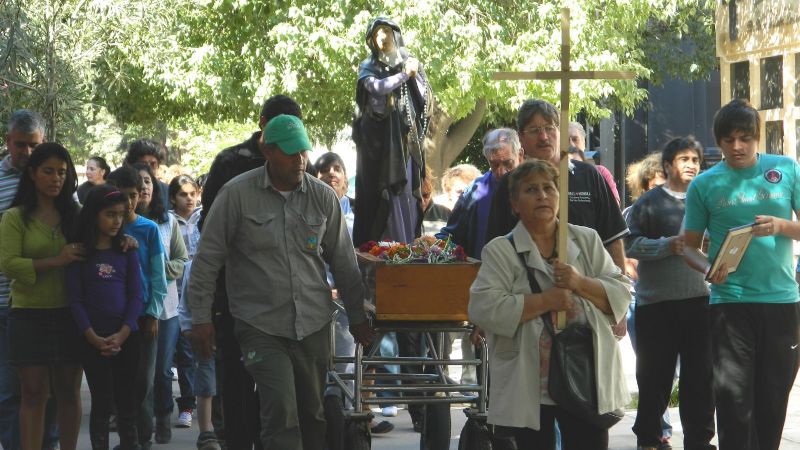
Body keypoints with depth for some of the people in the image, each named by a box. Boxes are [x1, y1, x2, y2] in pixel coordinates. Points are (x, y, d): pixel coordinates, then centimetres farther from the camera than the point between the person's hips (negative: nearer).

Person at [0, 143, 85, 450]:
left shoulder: (75, 215, 10)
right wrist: (56, 261, -19)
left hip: (69, 315, 3)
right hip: (29, 316, -3)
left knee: (69, 392, 7)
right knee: (34, 393, -1)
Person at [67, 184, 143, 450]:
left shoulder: (127, 251, 9)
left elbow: (136, 295, 4)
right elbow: (74, 298, -3)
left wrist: (123, 334, -10)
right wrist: (93, 338, -14)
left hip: (126, 337, 2)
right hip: (92, 339, -2)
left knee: (126, 401, 4)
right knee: (101, 402, 0)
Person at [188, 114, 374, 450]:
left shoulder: (323, 196, 5)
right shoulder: (237, 194, -5)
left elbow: (343, 262, 12)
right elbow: (207, 259, -2)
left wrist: (357, 317, 13)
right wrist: (201, 318, -4)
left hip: (314, 325, 4)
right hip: (261, 327, -4)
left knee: (313, 414, 8)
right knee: (282, 413, -15)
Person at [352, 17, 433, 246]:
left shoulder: (411, 62, 15)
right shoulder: (368, 67, 9)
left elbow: (426, 100, 6)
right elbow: (377, 87, -12)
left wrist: (415, 75, -6)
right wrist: (404, 74, -7)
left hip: (405, 138, 2)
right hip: (377, 139, -2)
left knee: (405, 193, -4)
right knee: (377, 193, -7)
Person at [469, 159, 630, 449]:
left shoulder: (587, 240, 10)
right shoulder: (500, 251, -1)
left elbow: (621, 296, 4)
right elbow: (483, 309, -15)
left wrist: (581, 284, -13)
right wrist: (546, 300, -17)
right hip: (527, 385, -2)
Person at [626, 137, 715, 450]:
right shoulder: (650, 202, 0)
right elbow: (631, 245, -8)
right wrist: (668, 245, -18)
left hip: (700, 298, 3)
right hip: (657, 303, -3)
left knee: (701, 375, 4)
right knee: (655, 376, 6)